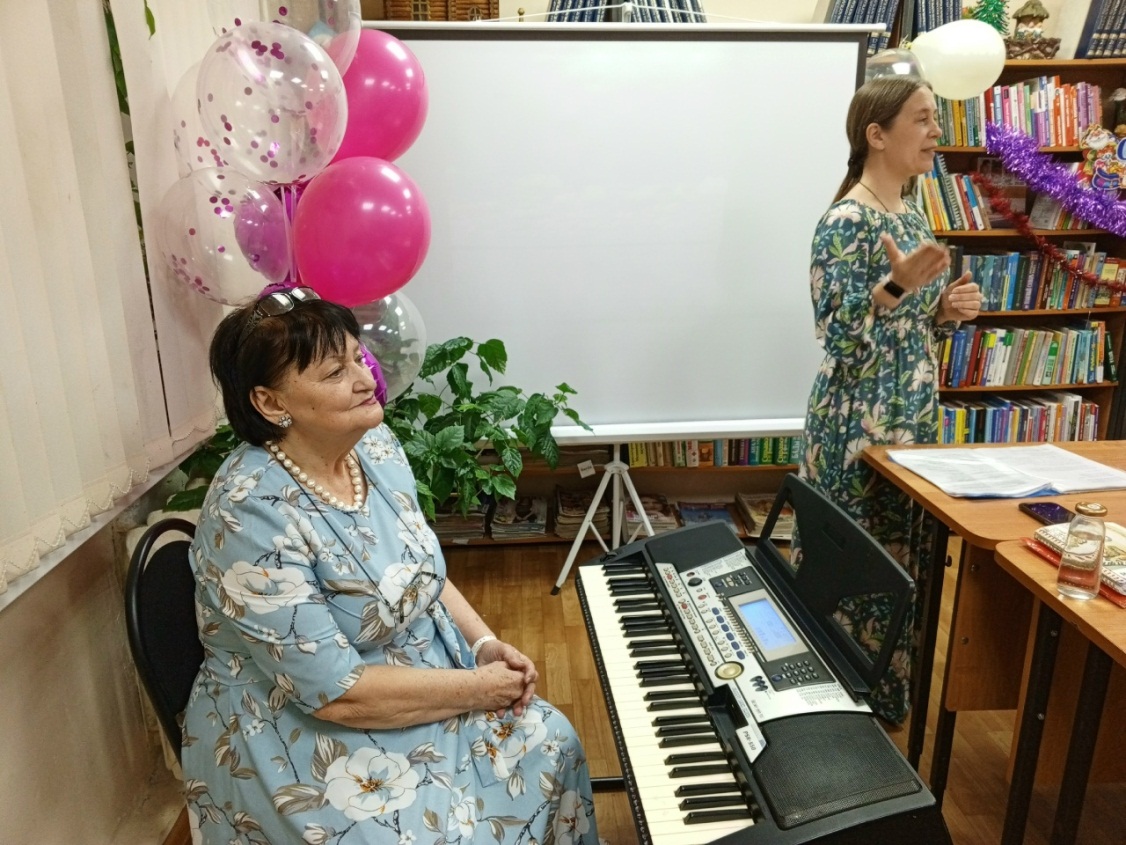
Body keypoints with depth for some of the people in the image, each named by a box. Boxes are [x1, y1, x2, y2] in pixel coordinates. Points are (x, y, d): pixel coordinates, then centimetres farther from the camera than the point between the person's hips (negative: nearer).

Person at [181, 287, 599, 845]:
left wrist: (485, 643, -6)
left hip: (418, 670, 7)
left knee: (548, 741, -3)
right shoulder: (252, 513, -29)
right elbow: (336, 692, -26)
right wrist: (477, 688, -19)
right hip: (299, 732, -6)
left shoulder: (376, 445, -6)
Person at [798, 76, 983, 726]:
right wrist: (895, 284, -34)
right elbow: (837, 334, -21)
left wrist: (949, 309, 0)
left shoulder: (912, 214, 12)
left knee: (904, 555, 18)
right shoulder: (848, 221, -15)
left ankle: (886, 691, 37)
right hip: (861, 422, -9)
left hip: (914, 414, 9)